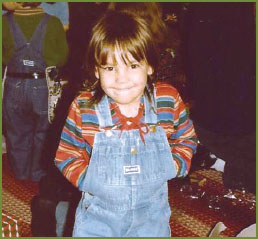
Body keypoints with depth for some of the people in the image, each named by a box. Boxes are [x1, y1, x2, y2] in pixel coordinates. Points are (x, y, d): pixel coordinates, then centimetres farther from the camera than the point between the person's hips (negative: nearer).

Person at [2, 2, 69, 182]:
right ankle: (38, 173, 30)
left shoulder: (5, 22, -11)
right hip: (43, 86, -1)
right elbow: (62, 58, -2)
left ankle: (20, 172, 35)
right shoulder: (53, 23, -13)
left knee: (17, 131, 19)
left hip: (14, 86, 1)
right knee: (42, 132, 17)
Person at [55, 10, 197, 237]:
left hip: (151, 212, 1)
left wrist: (174, 165, -12)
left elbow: (186, 138, 5)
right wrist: (90, 179, -18)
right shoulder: (83, 108, -15)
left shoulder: (169, 101, -13)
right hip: (98, 212, -1)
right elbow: (67, 155, -4)